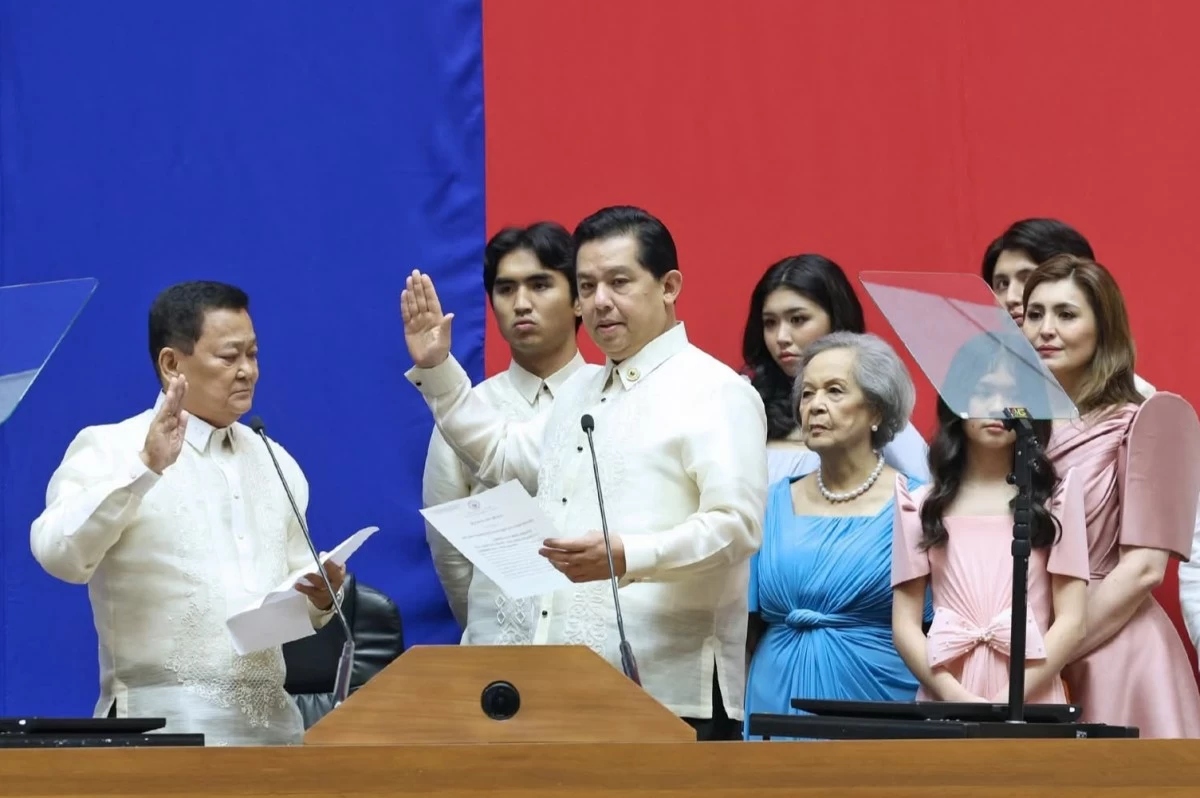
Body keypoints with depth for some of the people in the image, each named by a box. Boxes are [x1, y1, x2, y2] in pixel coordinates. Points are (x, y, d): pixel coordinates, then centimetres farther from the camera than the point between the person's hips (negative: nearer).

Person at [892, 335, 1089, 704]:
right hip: (944, 695, 1)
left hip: (1030, 701, -1)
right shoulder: (921, 504, 9)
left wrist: (1008, 702, -12)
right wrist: (956, 697, -11)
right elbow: (905, 624, 4)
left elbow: (1071, 621, 0)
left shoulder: (1055, 496, 6)